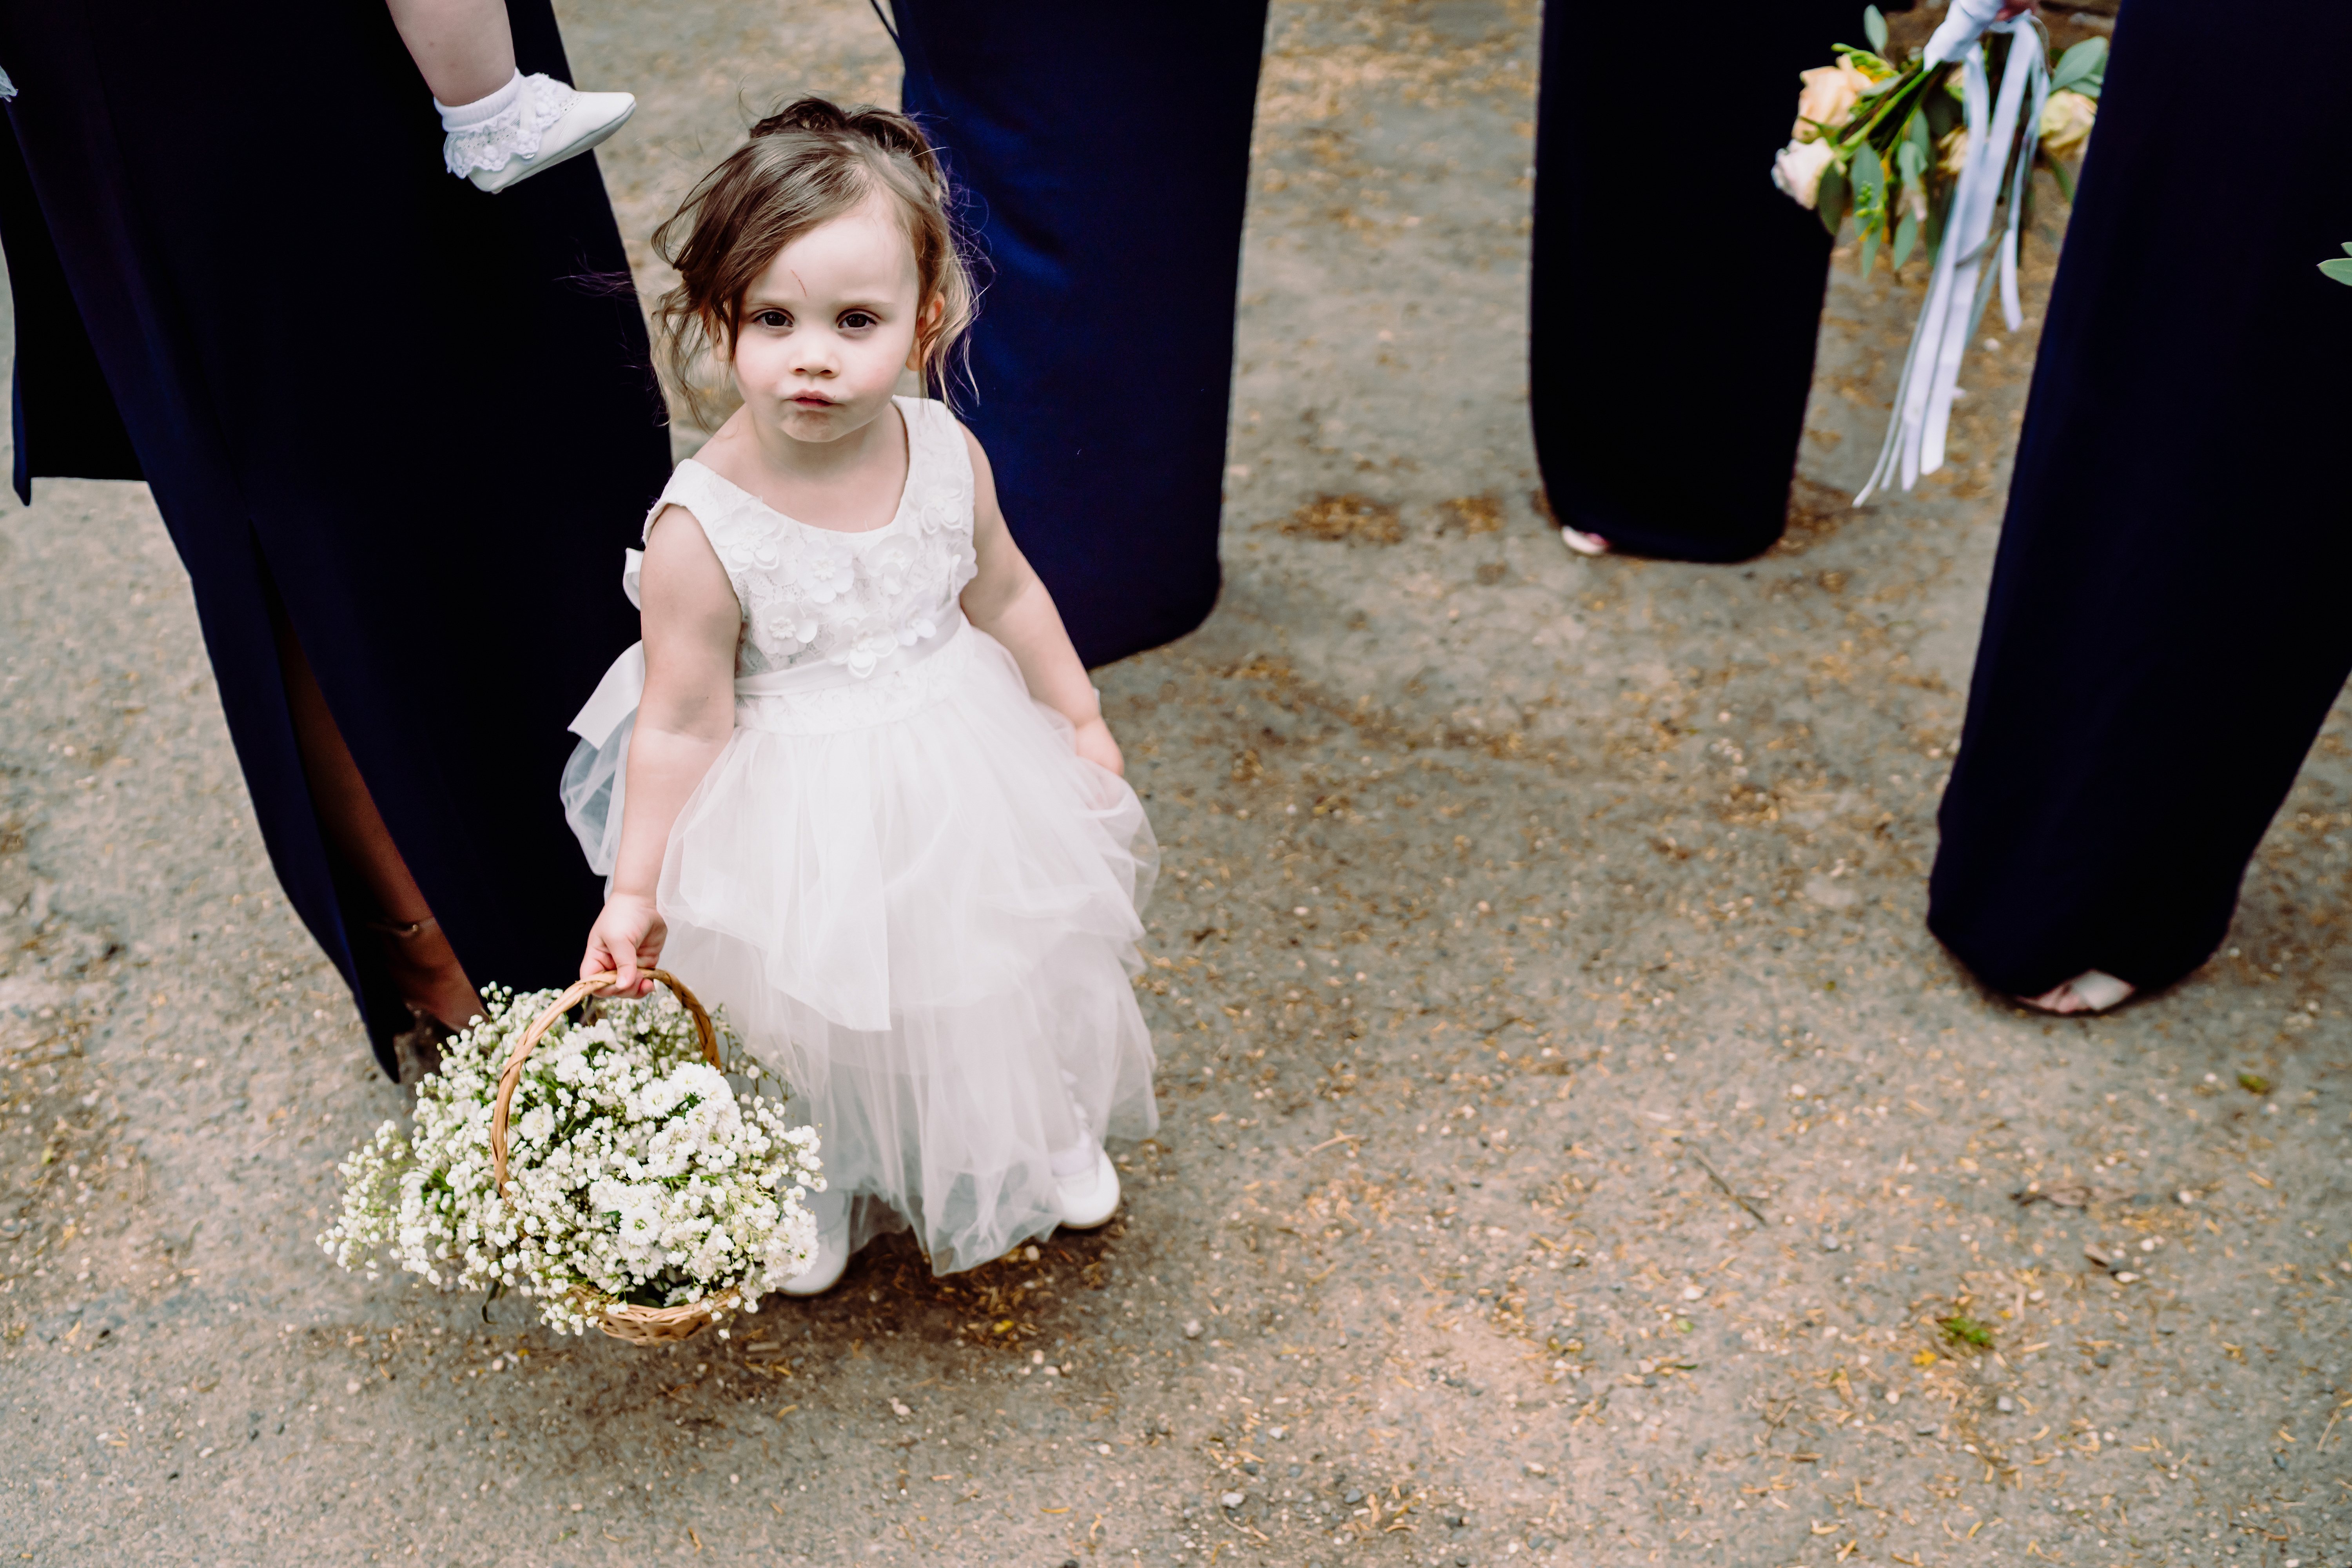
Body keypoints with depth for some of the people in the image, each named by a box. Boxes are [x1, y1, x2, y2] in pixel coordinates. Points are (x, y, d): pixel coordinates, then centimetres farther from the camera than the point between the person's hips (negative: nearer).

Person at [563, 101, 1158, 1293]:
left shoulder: (946, 455, -15)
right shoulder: (701, 533, -28)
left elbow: (1005, 594, 3)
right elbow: (682, 725, -18)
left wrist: (1081, 722, 13)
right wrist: (636, 893, -12)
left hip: (967, 780, 4)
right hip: (802, 826, -4)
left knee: (1005, 971, 24)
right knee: (820, 1019, 18)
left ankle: (1046, 1133, 57)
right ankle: (818, 1196, 51)